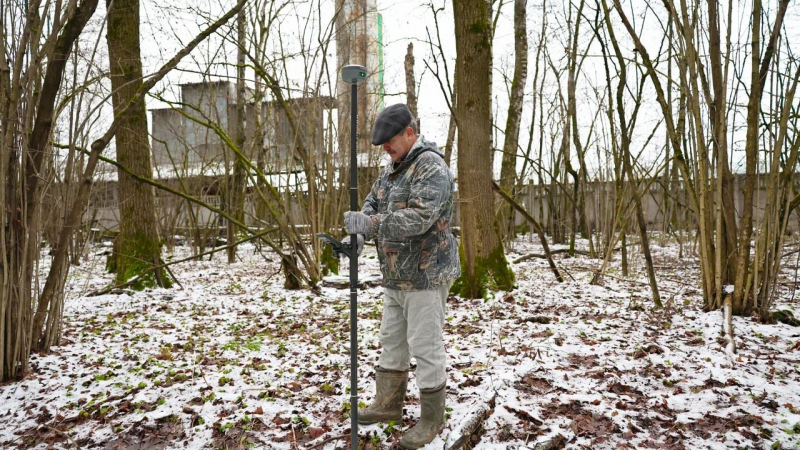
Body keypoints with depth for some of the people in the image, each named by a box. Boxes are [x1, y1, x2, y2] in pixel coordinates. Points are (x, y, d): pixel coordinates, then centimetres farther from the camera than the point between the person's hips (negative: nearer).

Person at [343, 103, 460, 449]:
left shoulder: (431, 167, -17)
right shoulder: (392, 168, 12)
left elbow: (419, 218, -29)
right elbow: (372, 203, 14)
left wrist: (369, 224, -30)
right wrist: (358, 230, -6)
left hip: (426, 275, -9)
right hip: (396, 276, 9)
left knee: (425, 346, 0)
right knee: (391, 341, 17)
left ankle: (432, 420, 16)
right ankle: (388, 404, 33)